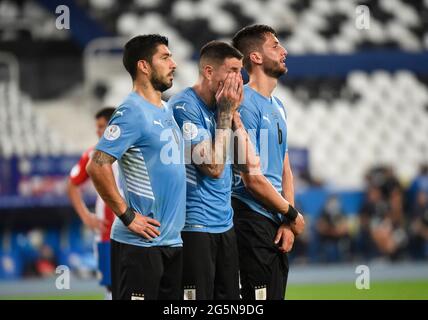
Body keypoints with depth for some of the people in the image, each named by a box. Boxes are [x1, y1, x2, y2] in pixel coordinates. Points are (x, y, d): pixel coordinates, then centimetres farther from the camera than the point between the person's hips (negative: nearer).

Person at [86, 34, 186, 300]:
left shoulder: (166, 111, 15)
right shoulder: (133, 113, -13)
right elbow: (98, 166, -21)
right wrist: (127, 216, -18)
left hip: (172, 241, 9)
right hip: (140, 245, -9)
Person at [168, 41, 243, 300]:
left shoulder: (221, 104, 10)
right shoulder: (185, 106, -14)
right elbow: (213, 167, -20)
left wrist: (234, 111, 0)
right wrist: (226, 113, -14)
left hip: (225, 224, 8)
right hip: (196, 226, -8)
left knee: (229, 297, 10)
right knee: (200, 297, -6)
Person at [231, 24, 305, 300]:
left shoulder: (277, 106, 16)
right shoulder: (245, 104, -14)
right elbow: (252, 177, -18)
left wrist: (287, 223, 3)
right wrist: (292, 215, -7)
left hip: (277, 223, 9)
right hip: (253, 220, -9)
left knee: (277, 294, 12)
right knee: (260, 297, -8)